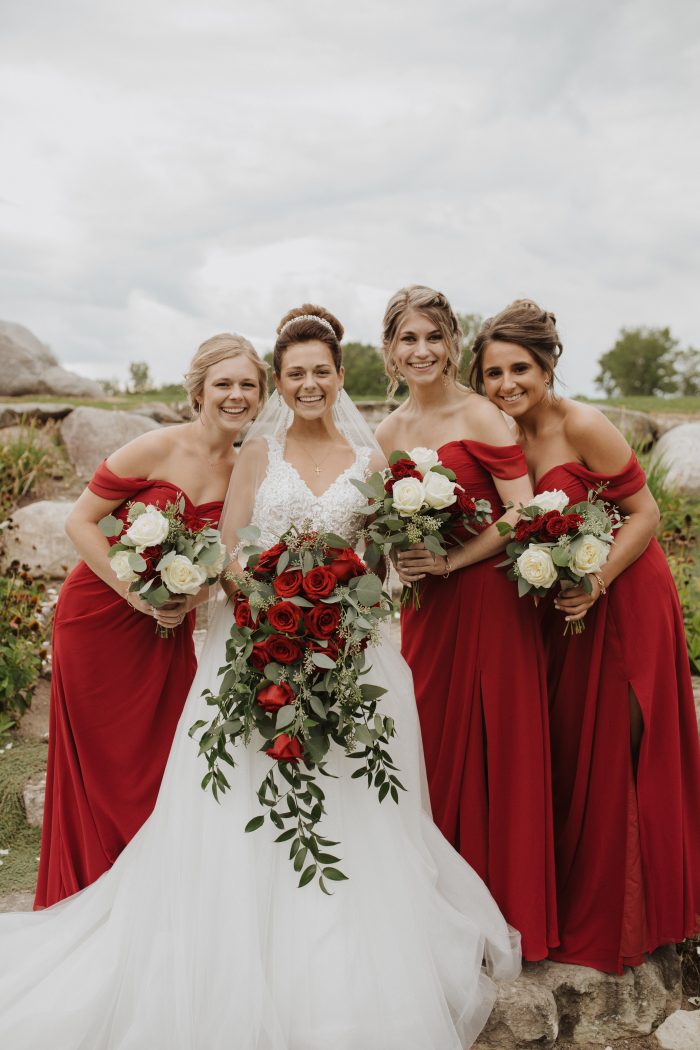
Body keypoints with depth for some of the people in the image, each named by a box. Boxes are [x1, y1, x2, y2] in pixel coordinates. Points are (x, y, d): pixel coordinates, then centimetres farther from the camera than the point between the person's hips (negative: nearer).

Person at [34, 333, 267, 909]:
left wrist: (191, 595, -12)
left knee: (165, 753, 10)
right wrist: (141, 597, -21)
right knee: (103, 763, 8)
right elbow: (81, 521, -14)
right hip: (101, 614, -4)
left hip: (170, 626, 4)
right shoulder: (157, 448, -17)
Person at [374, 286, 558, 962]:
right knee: (434, 749, 9)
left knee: (493, 750, 4)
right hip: (426, 607, 5)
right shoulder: (387, 435, 9)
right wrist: (397, 561, -3)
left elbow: (523, 513, -15)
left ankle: (502, 909, 23)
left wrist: (451, 560, -17)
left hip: (488, 600, -5)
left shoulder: (480, 417, -9)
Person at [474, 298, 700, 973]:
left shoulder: (582, 426, -18)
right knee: (564, 752, 13)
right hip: (560, 611, 6)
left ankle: (620, 918, 26)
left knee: (616, 758, 5)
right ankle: (571, 903, 33)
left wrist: (596, 580, -25)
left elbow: (645, 513, -15)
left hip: (623, 602, -6)